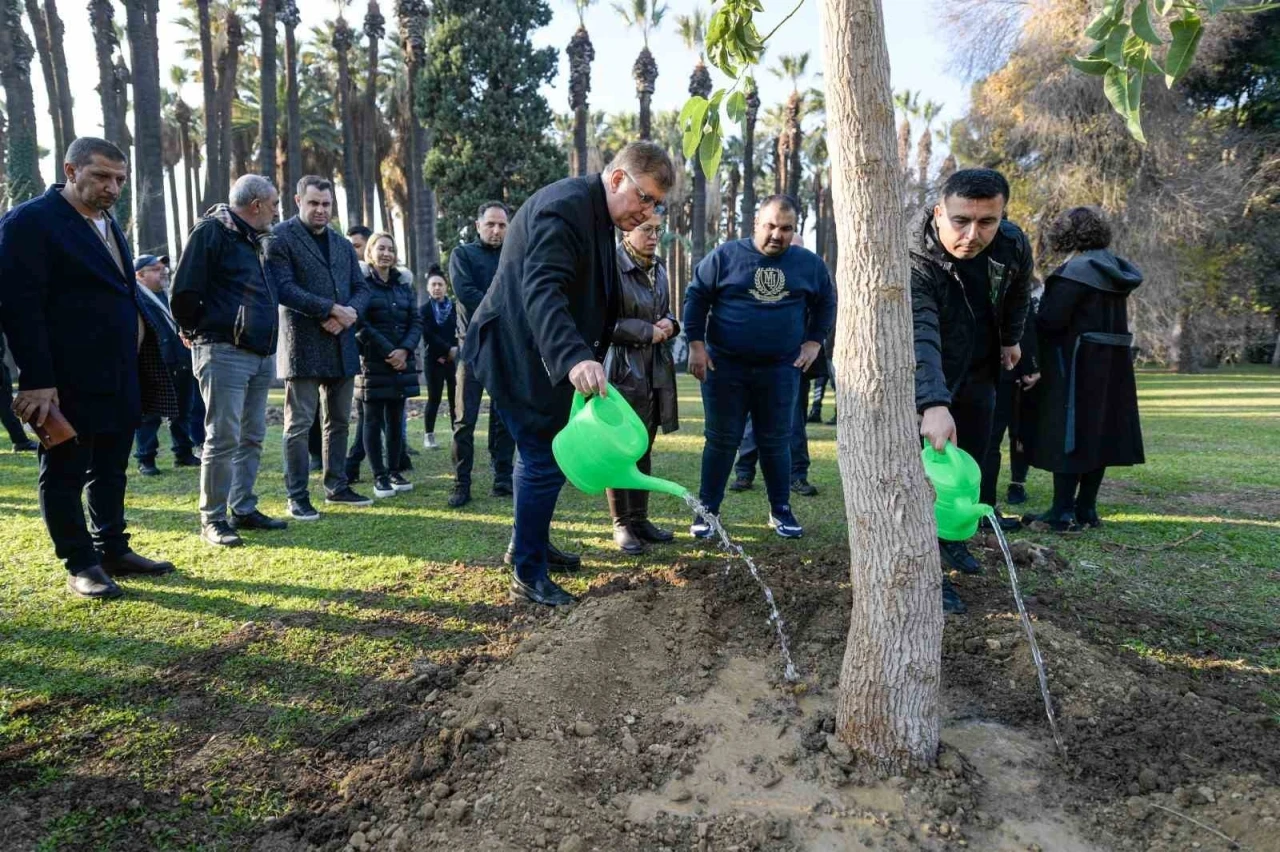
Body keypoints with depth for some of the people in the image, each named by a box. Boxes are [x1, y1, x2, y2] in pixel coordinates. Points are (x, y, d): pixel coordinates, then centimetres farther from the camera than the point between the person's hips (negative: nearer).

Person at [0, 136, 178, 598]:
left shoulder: (108, 224, 16)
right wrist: (37, 381, -19)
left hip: (120, 377, 8)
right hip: (68, 382, -8)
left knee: (111, 470, 15)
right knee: (65, 473, 5)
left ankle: (113, 550, 27)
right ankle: (80, 564, 14)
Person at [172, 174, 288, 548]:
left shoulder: (253, 239, 19)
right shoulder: (211, 231, -9)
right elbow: (184, 292, -12)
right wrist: (197, 332, 1)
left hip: (260, 354, 9)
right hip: (224, 352, -8)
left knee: (252, 436, 11)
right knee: (223, 437, -6)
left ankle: (243, 509, 20)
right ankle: (212, 518, 4)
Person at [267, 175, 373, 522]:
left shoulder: (342, 244, 17)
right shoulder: (281, 237, -3)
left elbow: (361, 288, 13)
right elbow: (284, 288, -14)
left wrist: (348, 314, -9)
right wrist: (332, 308, -18)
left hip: (342, 345, 7)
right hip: (303, 345, -6)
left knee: (339, 422, 12)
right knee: (299, 424, -2)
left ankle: (337, 487, 24)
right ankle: (298, 496, 6)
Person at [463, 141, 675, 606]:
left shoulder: (596, 215, 14)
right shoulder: (565, 206, -21)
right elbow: (542, 289, -36)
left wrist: (583, 355, 23)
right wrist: (574, 358, -50)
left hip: (538, 357, 11)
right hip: (519, 355, -11)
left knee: (540, 454, 20)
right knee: (546, 461, -7)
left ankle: (527, 545, 38)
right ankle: (528, 576, 7)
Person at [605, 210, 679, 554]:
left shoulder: (658, 268, 13)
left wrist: (669, 324, 0)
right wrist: (647, 331, -15)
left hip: (655, 370, 7)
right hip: (621, 369, -7)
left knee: (644, 447, 11)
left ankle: (640, 518, 21)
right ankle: (621, 524, 11)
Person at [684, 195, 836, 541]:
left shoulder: (809, 263, 5)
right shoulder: (726, 255, -3)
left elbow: (826, 302, 19)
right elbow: (696, 297, 0)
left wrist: (814, 341, 7)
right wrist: (696, 344, -6)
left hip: (781, 369, 2)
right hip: (725, 366, -1)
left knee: (776, 442, 8)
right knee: (722, 441, 3)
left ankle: (781, 511, 22)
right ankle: (707, 512, 13)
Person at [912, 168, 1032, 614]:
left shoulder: (1014, 245, -15)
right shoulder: (915, 259, -34)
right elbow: (919, 335, -48)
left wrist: (1011, 339, 19)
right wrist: (933, 403, -59)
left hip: (979, 373, 6)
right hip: (927, 381, -6)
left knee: (971, 463, 16)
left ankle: (952, 539, 36)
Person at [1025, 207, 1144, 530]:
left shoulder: (1076, 270, -15)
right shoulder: (1116, 269, 11)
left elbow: (1050, 320, -20)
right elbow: (1108, 316, 14)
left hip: (1078, 365, -8)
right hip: (1112, 363, 8)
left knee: (1068, 432, -2)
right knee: (1100, 432, 10)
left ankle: (1063, 511, 1)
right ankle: (1086, 509, 17)